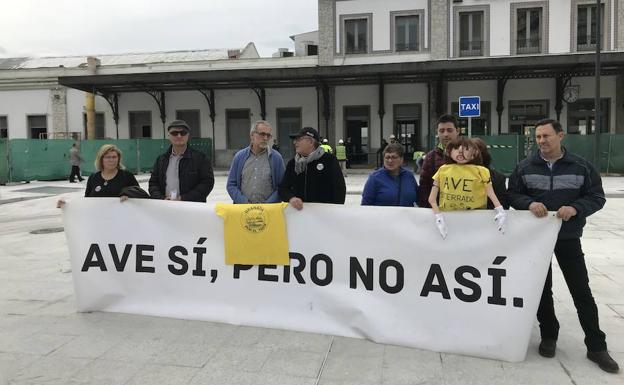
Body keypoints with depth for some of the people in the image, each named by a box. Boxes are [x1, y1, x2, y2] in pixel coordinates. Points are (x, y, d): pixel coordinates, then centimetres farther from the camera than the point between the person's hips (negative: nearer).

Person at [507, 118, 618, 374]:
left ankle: (596, 346, 16)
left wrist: (575, 208, -21)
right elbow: (512, 195, 1)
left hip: (569, 238, -1)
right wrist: (529, 203, -19)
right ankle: (549, 336, 28)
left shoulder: (581, 167, -5)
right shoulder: (524, 167, -2)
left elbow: (597, 197, -2)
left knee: (581, 291, 4)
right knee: (542, 289, 10)